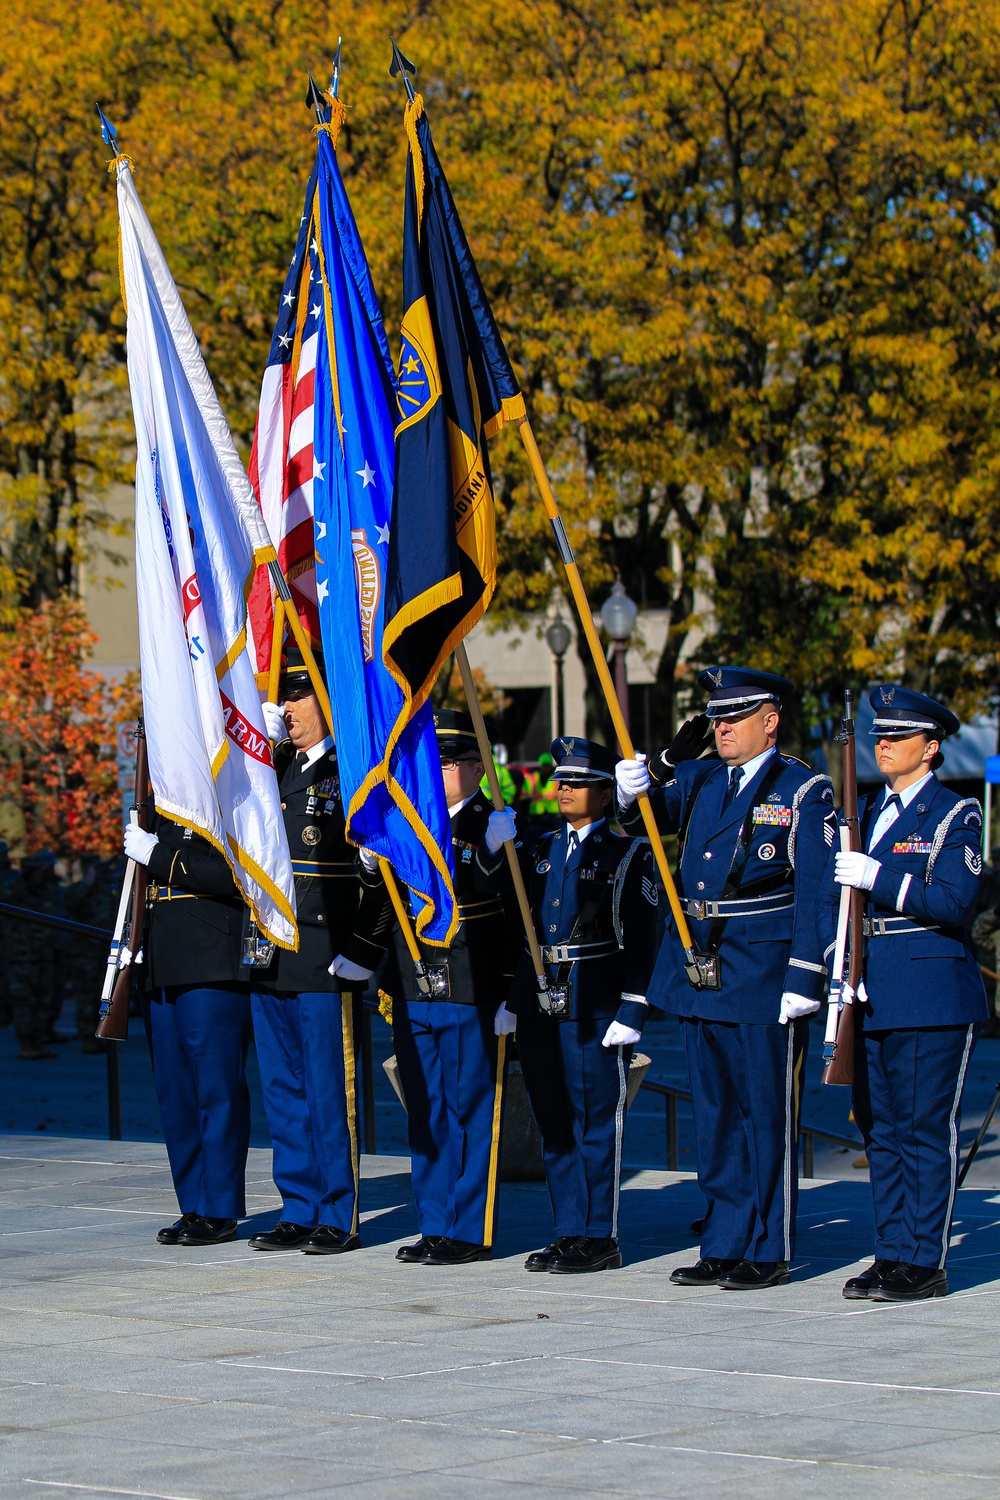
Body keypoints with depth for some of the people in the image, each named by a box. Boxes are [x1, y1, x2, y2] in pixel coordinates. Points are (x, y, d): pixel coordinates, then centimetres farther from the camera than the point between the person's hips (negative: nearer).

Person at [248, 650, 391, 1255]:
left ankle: (339, 1220, 3)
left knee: (328, 1093, -2)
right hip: (269, 960, 7)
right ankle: (300, 1212, 17)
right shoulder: (271, 770, 15)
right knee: (284, 1093, 10)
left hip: (324, 961, -7)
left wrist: (362, 951, -16)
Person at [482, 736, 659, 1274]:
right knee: (554, 1124, 10)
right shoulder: (540, 851, 15)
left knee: (596, 1123, -3)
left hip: (595, 1008, -6)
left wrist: (632, 1010, -13)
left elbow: (639, 941, -7)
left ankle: (599, 1238, 2)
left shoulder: (627, 855, -2)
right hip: (539, 1006, 6)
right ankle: (568, 1232, 17)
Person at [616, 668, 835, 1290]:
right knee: (715, 1115, 10)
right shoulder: (700, 778, 13)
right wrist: (661, 766, -14)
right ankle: (724, 1246, 17)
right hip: (699, 969, 6)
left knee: (765, 1115, -1)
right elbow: (641, 815, 5)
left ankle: (769, 1253, 5)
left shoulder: (804, 790, -4)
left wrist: (805, 978, -15)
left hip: (763, 970, -6)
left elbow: (817, 894, -8)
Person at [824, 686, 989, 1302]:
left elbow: (956, 902, -16)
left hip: (932, 996, -7)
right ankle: (892, 1255, 16)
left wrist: (880, 878, -22)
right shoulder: (869, 812, 16)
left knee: (927, 1129, -5)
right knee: (881, 1129, 9)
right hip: (870, 997, 7)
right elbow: (835, 895, 15)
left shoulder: (955, 815, -4)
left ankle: (926, 1264, -2)